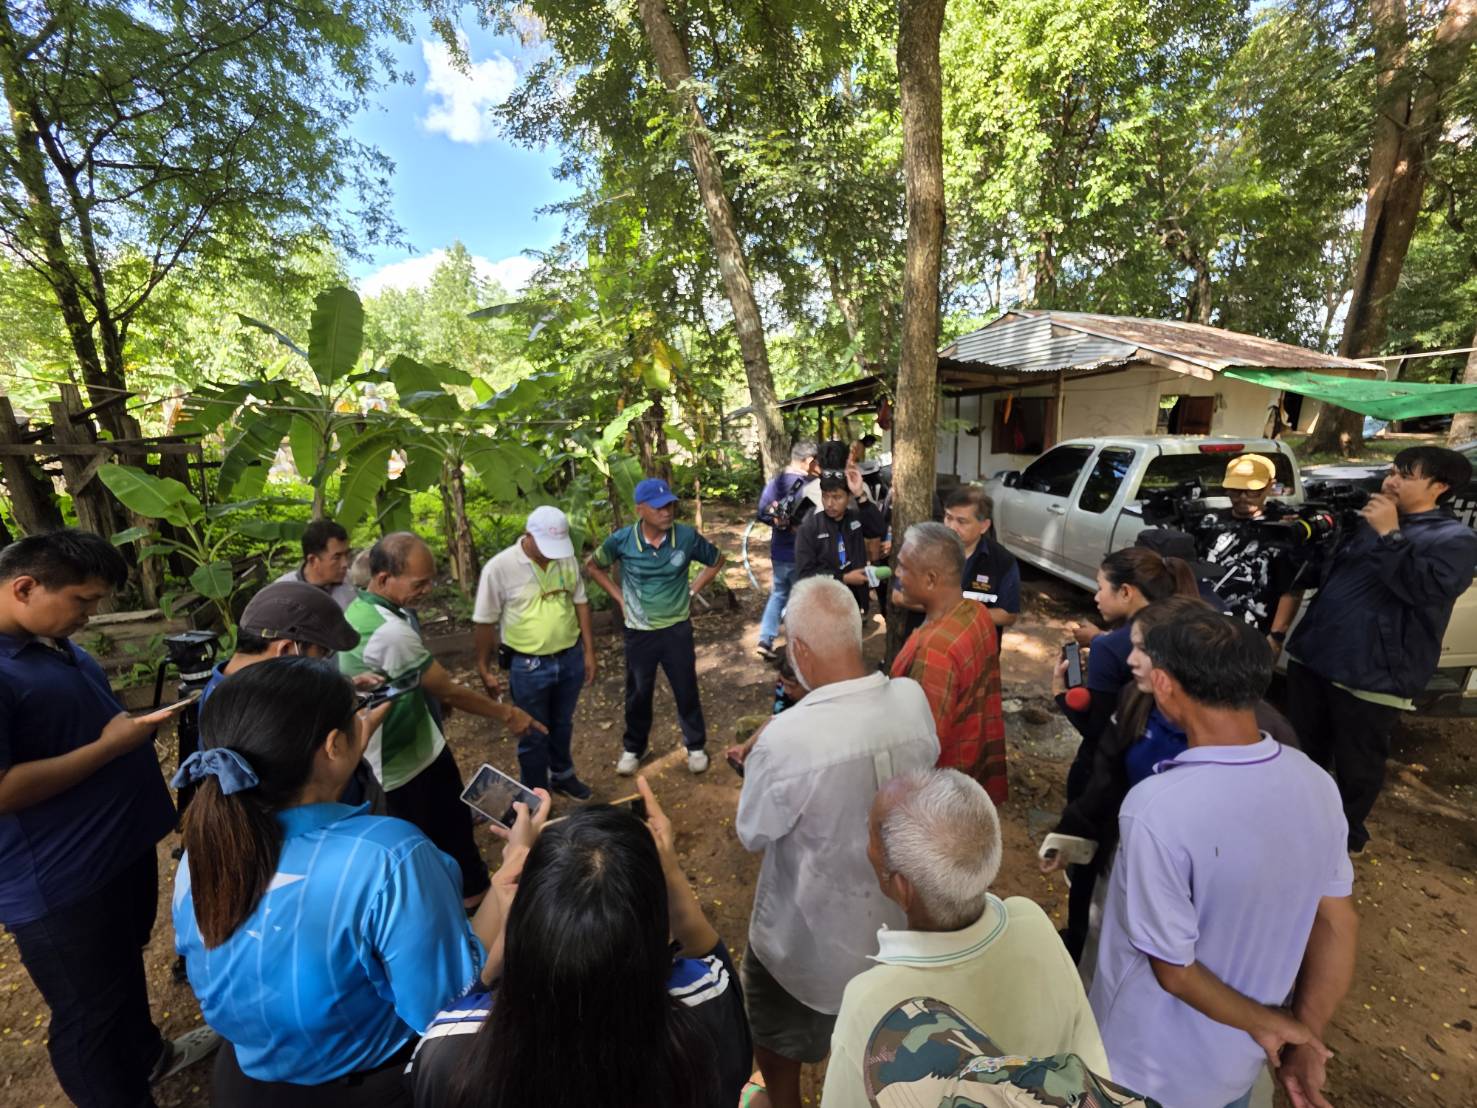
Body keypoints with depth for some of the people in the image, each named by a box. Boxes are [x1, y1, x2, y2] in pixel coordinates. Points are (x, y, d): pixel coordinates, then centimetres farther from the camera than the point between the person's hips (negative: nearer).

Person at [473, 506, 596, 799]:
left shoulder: (567, 559, -5)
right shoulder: (499, 568, -17)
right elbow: (485, 622, -8)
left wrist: (589, 651, 5)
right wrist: (485, 670, -2)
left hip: (570, 659, 4)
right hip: (528, 666, -4)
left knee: (562, 726, 24)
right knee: (533, 735, 13)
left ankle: (562, 776, 48)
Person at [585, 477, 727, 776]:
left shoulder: (687, 536, -15)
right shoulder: (622, 540, -15)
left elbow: (717, 561, 4)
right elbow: (592, 566, 5)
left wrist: (691, 591, -1)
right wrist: (619, 598, -1)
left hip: (677, 628, 0)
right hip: (639, 632, 0)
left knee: (686, 691, 13)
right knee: (638, 694, 17)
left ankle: (696, 746, 36)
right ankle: (633, 749, 40)